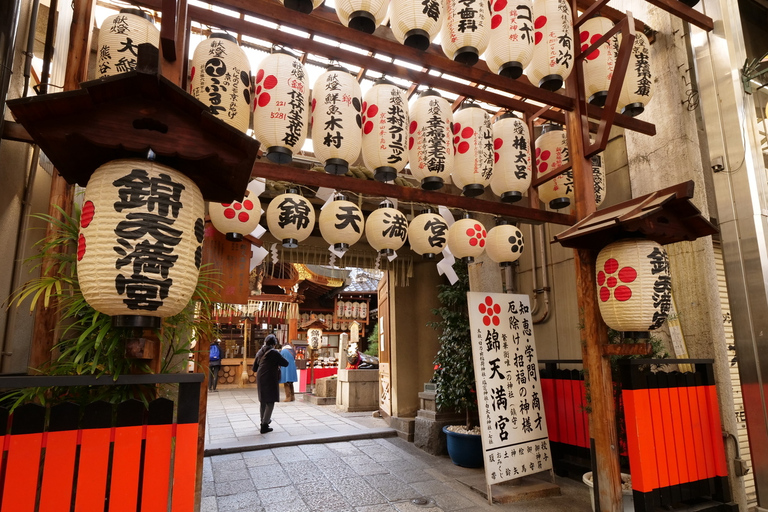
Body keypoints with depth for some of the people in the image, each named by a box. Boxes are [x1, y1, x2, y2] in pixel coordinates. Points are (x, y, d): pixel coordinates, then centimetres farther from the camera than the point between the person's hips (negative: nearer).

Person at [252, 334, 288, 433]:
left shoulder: (260, 352, 7)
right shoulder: (274, 352, -11)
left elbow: (254, 369, 12)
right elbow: (285, 363, -7)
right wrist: (277, 363, 11)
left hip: (260, 380, 7)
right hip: (270, 380, -7)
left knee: (263, 401, 21)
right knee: (270, 402, 0)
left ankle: (264, 420, 36)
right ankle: (265, 425, -4)